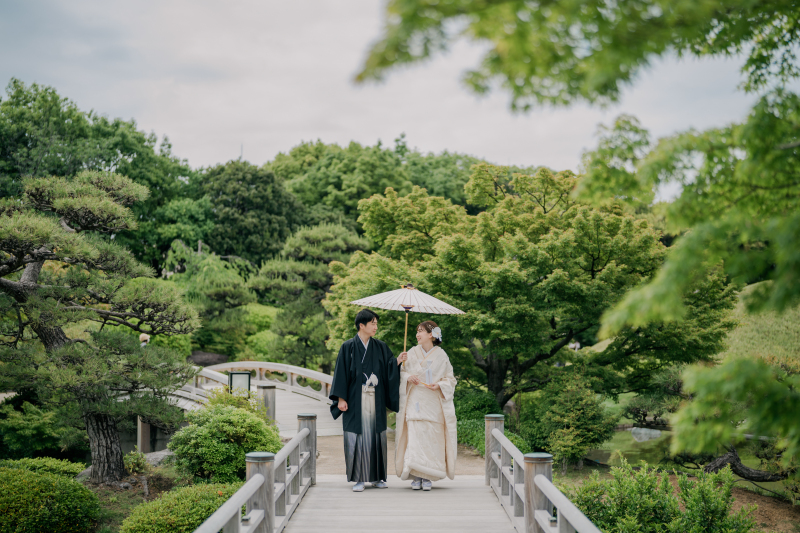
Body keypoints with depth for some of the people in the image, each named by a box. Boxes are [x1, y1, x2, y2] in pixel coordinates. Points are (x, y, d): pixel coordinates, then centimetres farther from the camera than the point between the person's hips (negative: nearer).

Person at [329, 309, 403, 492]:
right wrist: (341, 398, -8)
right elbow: (341, 372, -3)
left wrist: (398, 362, -13)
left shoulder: (380, 347, 9)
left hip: (375, 400, 3)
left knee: (376, 436, 5)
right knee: (357, 437, -3)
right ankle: (359, 479, 2)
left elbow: (389, 368, 8)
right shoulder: (348, 347, -1)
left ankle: (377, 477, 15)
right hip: (355, 399, -3)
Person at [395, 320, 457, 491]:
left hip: (433, 404, -1)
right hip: (414, 402, 1)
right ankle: (416, 477, 0)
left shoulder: (441, 356, 1)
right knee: (414, 437, -6)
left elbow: (450, 379, 5)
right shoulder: (412, 353, 6)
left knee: (431, 438, -3)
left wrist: (439, 385, -14)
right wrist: (408, 377, -10)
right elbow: (400, 373, 11)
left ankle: (428, 477, 5)